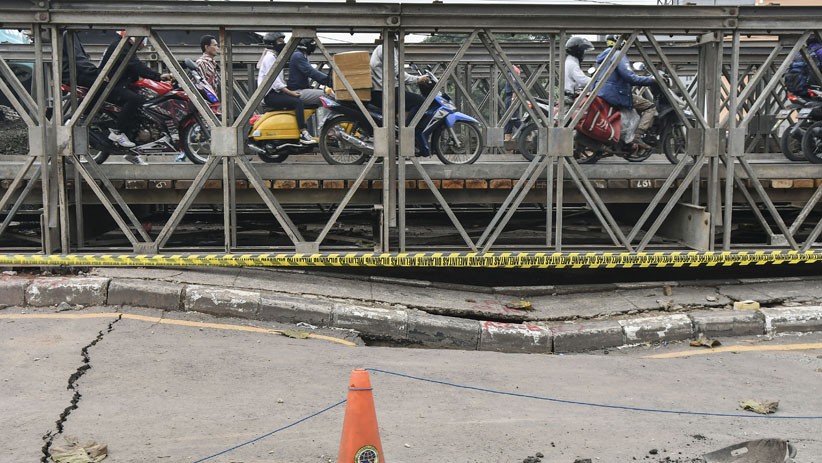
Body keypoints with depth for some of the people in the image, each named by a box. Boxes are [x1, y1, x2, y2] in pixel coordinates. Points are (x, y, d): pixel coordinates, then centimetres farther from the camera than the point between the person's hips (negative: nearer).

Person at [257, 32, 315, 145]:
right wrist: (290, 92, -20)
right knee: (298, 102, -25)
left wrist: (290, 90, 11)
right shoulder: (270, 57, -10)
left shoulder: (275, 57, 23)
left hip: (276, 92, 10)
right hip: (270, 94, -10)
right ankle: (303, 134, -30)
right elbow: (273, 80, -19)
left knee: (300, 101, -3)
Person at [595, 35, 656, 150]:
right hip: (616, 94, -10)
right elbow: (629, 77, -23)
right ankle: (637, 136, -20)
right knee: (650, 106, -7)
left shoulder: (603, 55, 20)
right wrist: (652, 80, -16)